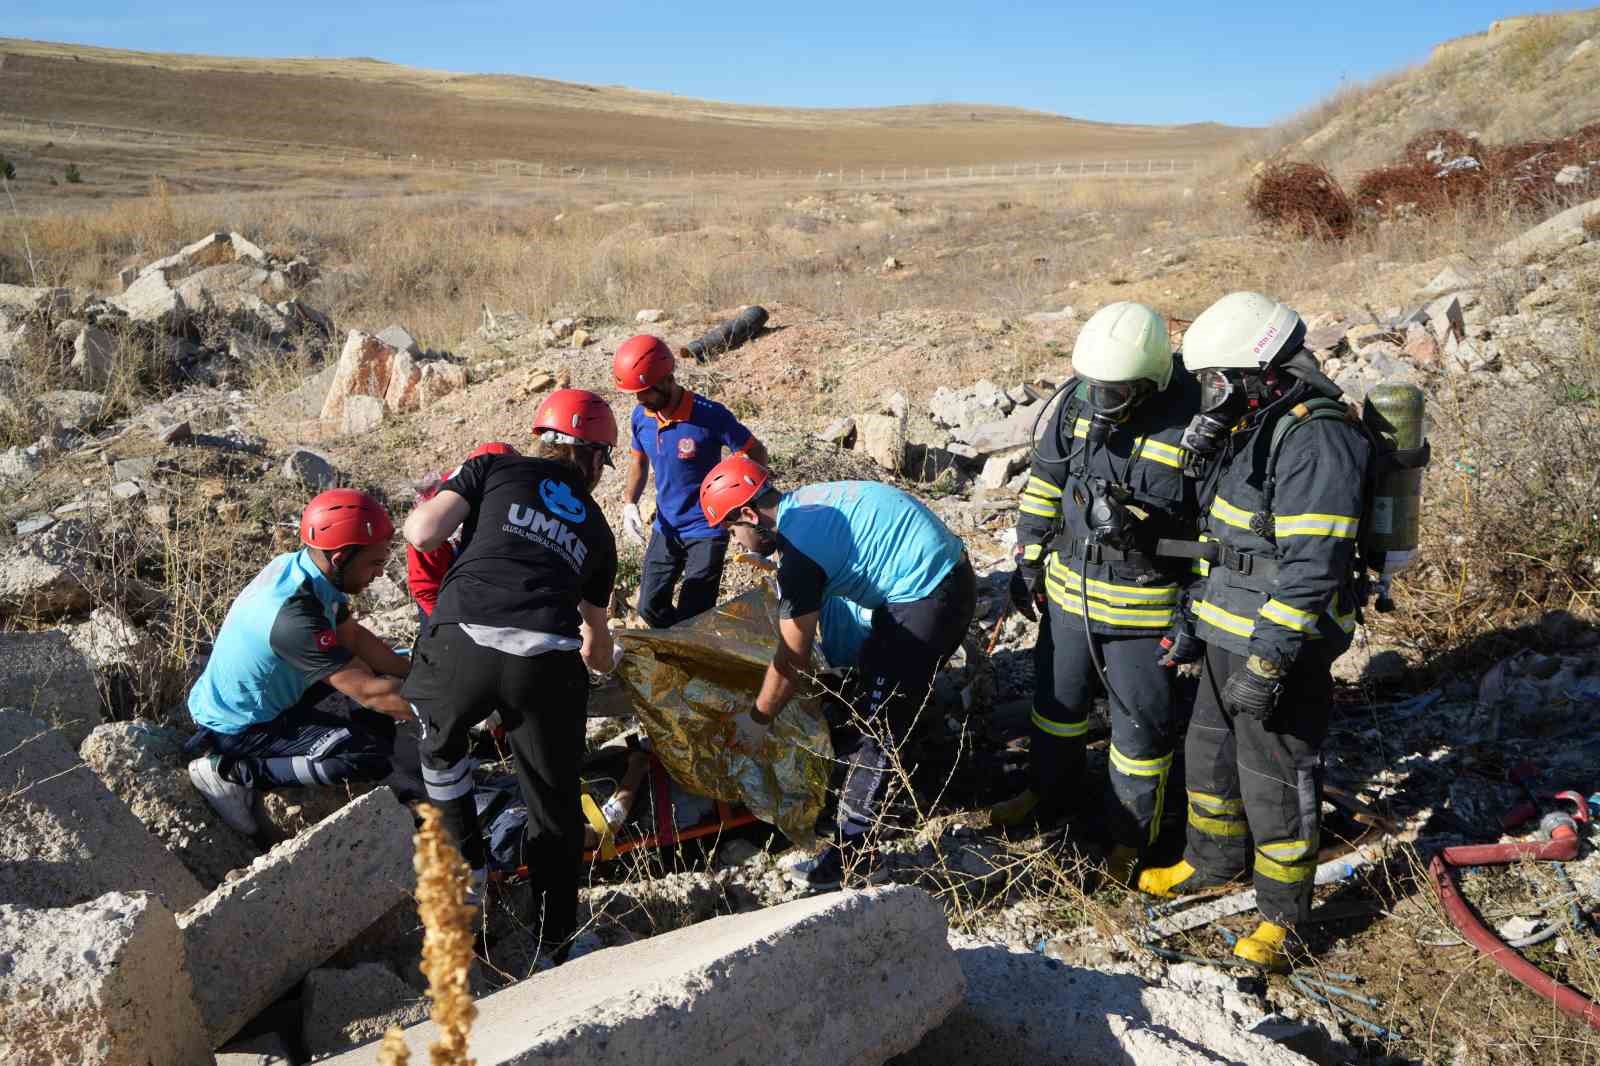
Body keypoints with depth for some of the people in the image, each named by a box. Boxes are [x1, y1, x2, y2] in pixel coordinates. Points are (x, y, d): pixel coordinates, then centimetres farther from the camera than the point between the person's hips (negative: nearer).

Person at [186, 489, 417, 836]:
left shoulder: (296, 565, -9)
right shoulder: (294, 616, -35)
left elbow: (355, 637, 3)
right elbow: (369, 693, -31)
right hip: (239, 728, -9)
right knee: (374, 754, -21)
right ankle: (234, 772, -10)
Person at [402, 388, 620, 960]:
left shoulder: (495, 467, 21)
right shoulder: (596, 529, 29)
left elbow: (421, 534, 7)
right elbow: (598, 648, 39)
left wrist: (425, 507, 32)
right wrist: (600, 659, 64)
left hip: (461, 641, -1)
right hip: (547, 661, 1)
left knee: (439, 741, 33)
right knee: (554, 804, 20)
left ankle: (467, 873, 34)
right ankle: (556, 944, 29)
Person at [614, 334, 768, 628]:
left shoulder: (710, 416, -21)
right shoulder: (641, 416, -5)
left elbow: (757, 454, -11)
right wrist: (629, 503, -3)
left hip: (706, 530, -6)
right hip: (665, 529, 6)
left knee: (692, 617, -8)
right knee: (650, 608, 10)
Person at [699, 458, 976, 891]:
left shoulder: (800, 550, -20)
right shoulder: (803, 504, 7)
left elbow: (792, 660, -13)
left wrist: (757, 720, -2)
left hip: (930, 596, -10)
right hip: (935, 574, 10)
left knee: (877, 725, -6)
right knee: (872, 675, 25)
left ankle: (851, 852, 0)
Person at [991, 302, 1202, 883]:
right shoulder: (1078, 403, -7)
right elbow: (1044, 483, 7)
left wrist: (1196, 618, -15)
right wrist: (1028, 562, 9)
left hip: (1144, 609, -5)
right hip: (1069, 590, 5)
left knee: (1142, 723, 9)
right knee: (1056, 697, 22)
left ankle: (1131, 834, 31)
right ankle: (1052, 791, 47)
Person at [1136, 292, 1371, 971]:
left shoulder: (1315, 439, -23)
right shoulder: (1251, 426, 9)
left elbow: (1310, 568, -26)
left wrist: (1267, 661, -26)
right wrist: (1199, 616, 21)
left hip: (1282, 643, -10)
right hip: (1228, 635, 10)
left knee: (1276, 782, 5)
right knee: (1210, 754, 23)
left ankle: (1281, 915, 23)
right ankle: (1213, 862, 44)